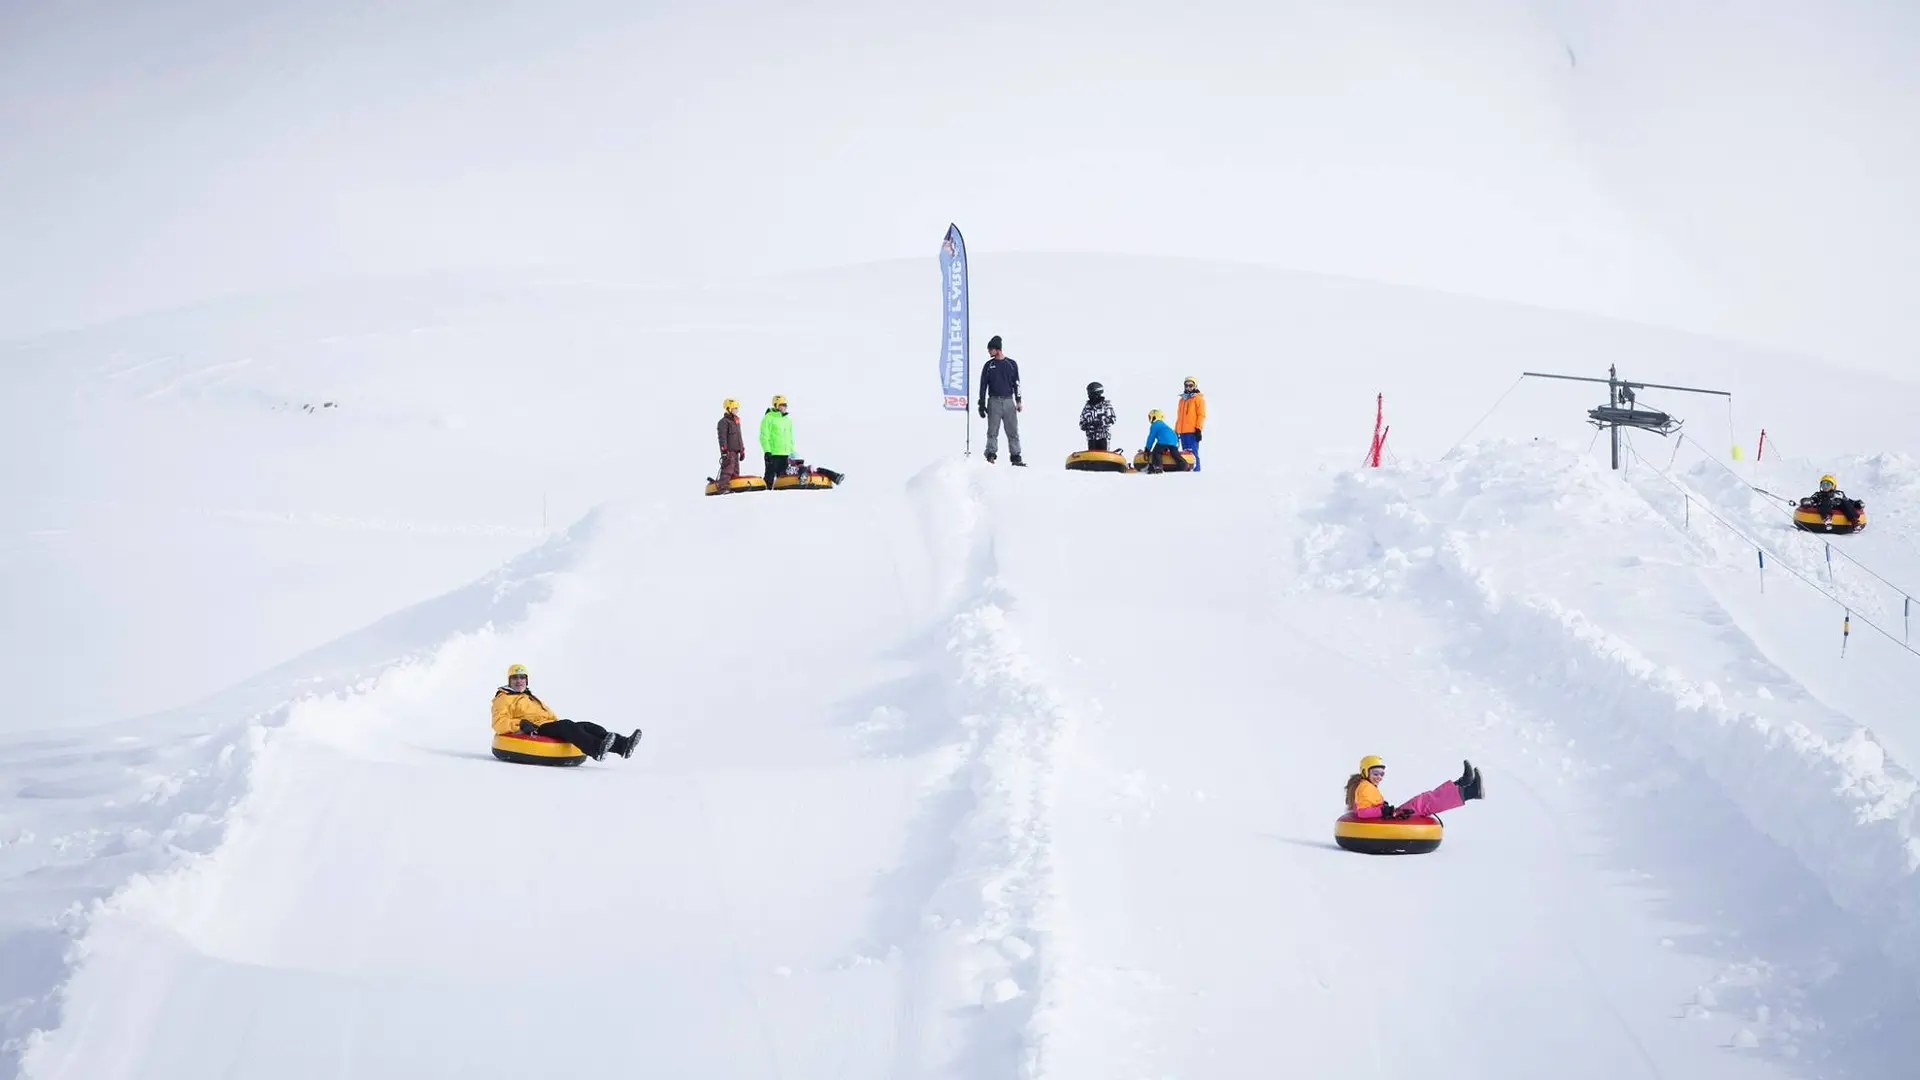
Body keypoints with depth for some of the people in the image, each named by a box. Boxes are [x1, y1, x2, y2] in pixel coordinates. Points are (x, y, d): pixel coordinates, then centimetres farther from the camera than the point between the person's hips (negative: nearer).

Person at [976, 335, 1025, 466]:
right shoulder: (989, 365, 7)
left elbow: (1016, 384, 10)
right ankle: (991, 454, -2)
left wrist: (1018, 401, 2)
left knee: (1013, 431, -1)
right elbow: (983, 385, 7)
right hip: (994, 401, 0)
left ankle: (1016, 457, 1)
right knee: (993, 430, -4)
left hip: (1009, 401, 0)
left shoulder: (1011, 364, 7)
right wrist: (982, 404, 2)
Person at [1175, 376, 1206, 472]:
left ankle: (1196, 470, -15)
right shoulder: (1182, 399, 23)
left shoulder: (1198, 398, 1)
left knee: (1193, 452, -13)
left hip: (1192, 431, -7)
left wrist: (1198, 429, -15)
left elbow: (1201, 414, -7)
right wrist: (1176, 430, 21)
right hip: (1182, 431, 7)